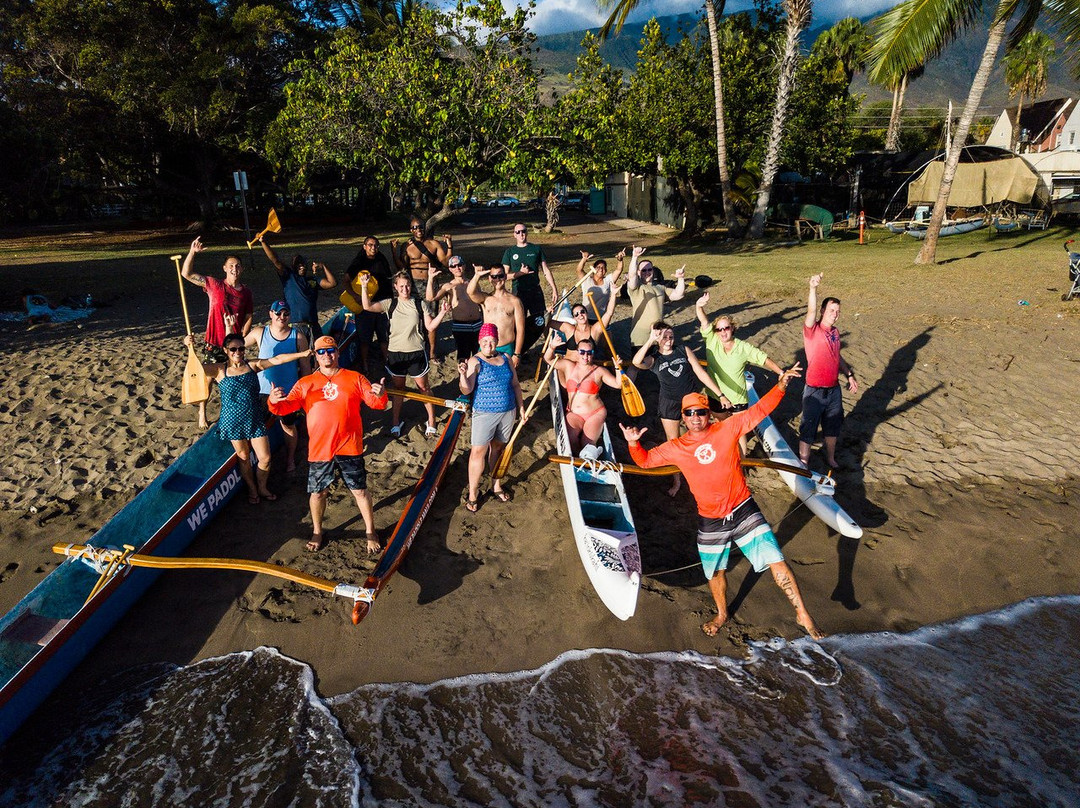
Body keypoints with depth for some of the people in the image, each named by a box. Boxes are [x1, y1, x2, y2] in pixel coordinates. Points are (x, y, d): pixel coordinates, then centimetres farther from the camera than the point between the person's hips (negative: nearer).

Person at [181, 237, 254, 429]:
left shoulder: (246, 292, 3)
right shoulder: (214, 284, -4)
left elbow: (248, 317, 6)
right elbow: (186, 273, -6)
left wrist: (242, 338, -5)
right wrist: (192, 252, -18)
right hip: (214, 343, -2)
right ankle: (202, 413, 19)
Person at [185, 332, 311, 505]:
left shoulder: (253, 365, -1)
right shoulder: (219, 370, -7)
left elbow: (277, 359, -7)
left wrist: (302, 354, -14)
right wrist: (189, 347, -34)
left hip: (255, 420, 2)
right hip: (233, 422, -2)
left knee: (265, 458, 5)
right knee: (244, 458, 13)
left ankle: (262, 488, 32)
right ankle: (252, 489, 36)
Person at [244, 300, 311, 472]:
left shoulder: (298, 336, -9)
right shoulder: (259, 333, -6)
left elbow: (305, 366, -4)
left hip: (289, 391, -1)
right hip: (263, 390, 1)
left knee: (288, 425, 14)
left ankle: (290, 458, 35)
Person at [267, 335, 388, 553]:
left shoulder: (355, 379, 3)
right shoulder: (305, 384, 6)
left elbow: (376, 404, -3)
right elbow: (285, 407, -3)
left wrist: (380, 395, -27)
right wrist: (274, 402, -26)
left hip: (349, 448, -1)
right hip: (319, 450, 1)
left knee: (360, 491, 7)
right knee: (317, 493, 13)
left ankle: (371, 532, 26)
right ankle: (317, 532, 37)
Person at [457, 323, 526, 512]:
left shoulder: (506, 360, 7)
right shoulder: (475, 362, -9)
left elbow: (515, 384, 15)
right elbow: (466, 390, -17)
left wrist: (521, 406, 13)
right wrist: (463, 375, -35)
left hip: (508, 412, 5)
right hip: (484, 413, -4)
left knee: (497, 448, 15)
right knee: (478, 452, -4)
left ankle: (496, 486, 30)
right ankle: (473, 494, 7)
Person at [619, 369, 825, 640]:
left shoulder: (728, 428, -8)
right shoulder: (676, 448, -3)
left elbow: (759, 410, -8)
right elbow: (645, 460, 5)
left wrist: (780, 386, -22)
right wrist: (634, 443, -16)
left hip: (743, 511, -2)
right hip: (710, 522, 2)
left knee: (776, 561, -4)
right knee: (715, 572, 20)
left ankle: (802, 614, 15)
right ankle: (722, 614, 47)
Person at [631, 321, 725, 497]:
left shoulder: (684, 350, -3)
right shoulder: (653, 360, -6)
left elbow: (701, 373, -4)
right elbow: (636, 362, -30)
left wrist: (720, 394, -8)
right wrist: (650, 340, -33)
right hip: (670, 405, -1)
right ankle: (677, 481, 27)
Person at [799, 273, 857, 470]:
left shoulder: (835, 332, 8)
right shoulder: (812, 330, -13)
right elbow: (811, 311, -33)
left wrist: (849, 375, 19)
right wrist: (813, 288, -47)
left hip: (834, 389, 7)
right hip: (815, 391, -7)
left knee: (833, 425, 21)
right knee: (808, 429, 3)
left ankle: (830, 459, 41)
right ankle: (804, 464, 17)